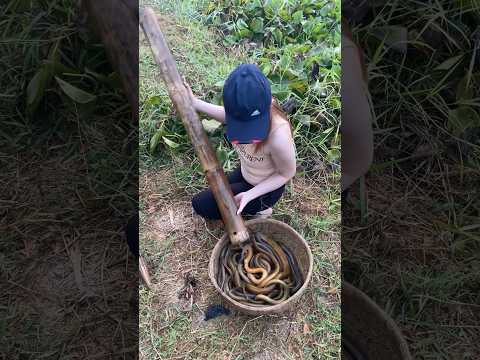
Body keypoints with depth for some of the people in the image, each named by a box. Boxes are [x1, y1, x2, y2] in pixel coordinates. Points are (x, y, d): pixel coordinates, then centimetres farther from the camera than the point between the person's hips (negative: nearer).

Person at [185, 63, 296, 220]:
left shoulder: (278, 136, -43)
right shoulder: (245, 106, -27)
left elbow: (287, 174, -21)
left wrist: (249, 195, -26)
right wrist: (195, 103, -6)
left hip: (264, 189, -6)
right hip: (245, 173, 7)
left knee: (201, 204, 2)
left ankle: (257, 209, 9)